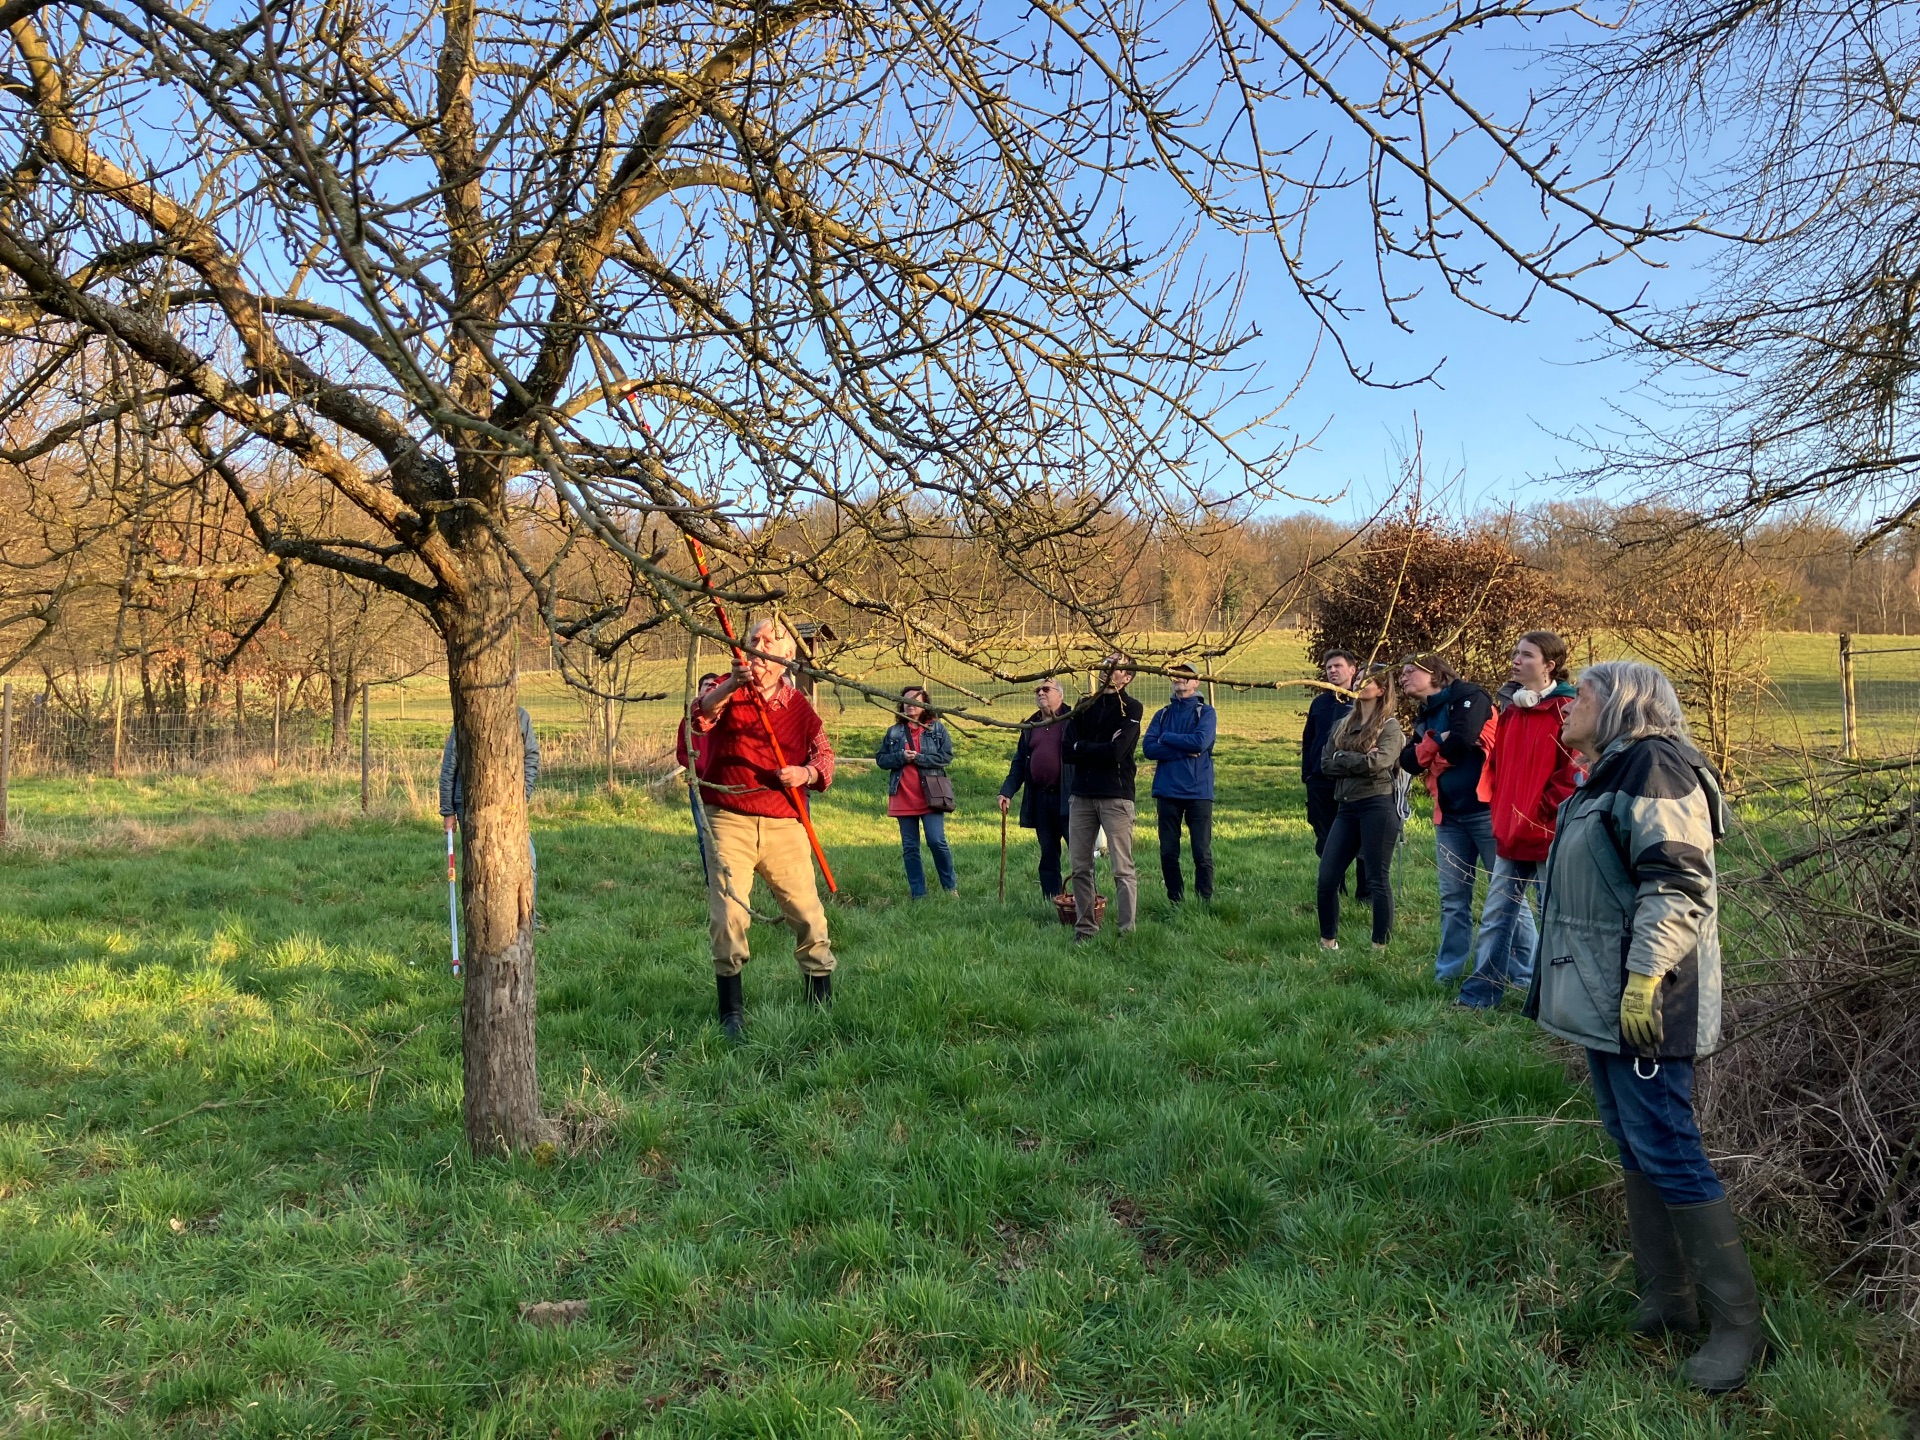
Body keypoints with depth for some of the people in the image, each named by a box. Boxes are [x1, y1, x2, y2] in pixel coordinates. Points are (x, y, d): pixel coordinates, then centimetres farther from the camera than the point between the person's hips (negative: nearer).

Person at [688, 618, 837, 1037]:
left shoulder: (799, 706, 11)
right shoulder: (728, 690, 4)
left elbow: (823, 754, 14)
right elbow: (701, 717, -17)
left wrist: (807, 773, -8)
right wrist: (733, 684, -35)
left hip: (784, 825, 2)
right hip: (730, 822, -2)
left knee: (807, 913, 4)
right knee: (728, 916, -7)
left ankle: (823, 999, 21)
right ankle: (731, 1011, 6)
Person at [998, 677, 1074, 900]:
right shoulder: (1031, 726, 16)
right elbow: (1019, 763, 19)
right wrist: (1007, 791, 9)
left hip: (1067, 798, -6)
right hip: (1040, 799, 6)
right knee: (1048, 854, 11)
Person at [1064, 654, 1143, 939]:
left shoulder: (1131, 709, -1)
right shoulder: (1084, 707, 14)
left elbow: (1116, 751, -14)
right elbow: (1068, 751, 4)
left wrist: (1083, 747, -1)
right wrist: (1100, 751, -10)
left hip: (1116, 797, -5)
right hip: (1082, 795, 5)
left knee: (1122, 869, -5)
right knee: (1080, 868, 7)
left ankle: (1126, 931, -2)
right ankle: (1085, 928, 16)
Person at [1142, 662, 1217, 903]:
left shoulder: (1205, 712, 5)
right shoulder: (1162, 714, 13)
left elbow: (1200, 742, -14)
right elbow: (1148, 748, -2)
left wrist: (1166, 738, -3)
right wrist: (1184, 751, -11)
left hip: (1198, 792, -3)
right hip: (1167, 791, 3)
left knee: (1202, 853, -3)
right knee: (1168, 853, 5)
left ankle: (1205, 902, 4)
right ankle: (1175, 902, 16)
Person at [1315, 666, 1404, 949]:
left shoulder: (1390, 726, -2)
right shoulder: (1344, 724, 16)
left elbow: (1378, 762, -18)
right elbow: (1325, 764, 5)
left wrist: (1341, 758, -6)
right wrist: (1359, 761, -8)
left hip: (1378, 806, -6)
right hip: (1346, 807, 6)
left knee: (1377, 879, -1)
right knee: (1327, 878, 3)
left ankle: (1380, 946, 9)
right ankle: (1328, 941, 16)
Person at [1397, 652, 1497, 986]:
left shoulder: (1467, 696, -4)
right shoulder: (1423, 719, 18)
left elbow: (1461, 741, -19)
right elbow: (1409, 761, 6)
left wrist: (1432, 755, -1)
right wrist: (1438, 742, -9)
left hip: (1486, 810, -8)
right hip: (1449, 817, 8)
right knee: (1453, 899, 12)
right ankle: (1448, 972, 19)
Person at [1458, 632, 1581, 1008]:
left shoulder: (1566, 711, -11)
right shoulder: (1511, 709, 11)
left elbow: (1572, 774, -14)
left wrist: (1543, 816, -14)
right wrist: (1499, 812, 10)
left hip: (1548, 833, -7)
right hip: (1511, 832, 7)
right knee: (1497, 911, 8)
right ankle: (1481, 991, 13)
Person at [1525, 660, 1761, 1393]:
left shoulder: (1654, 768, -15)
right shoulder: (1611, 774, 17)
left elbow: (1678, 884, -23)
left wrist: (1645, 980, -26)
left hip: (1641, 1002, -11)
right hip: (1604, 1000, 11)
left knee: (1667, 1152, -5)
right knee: (1634, 1147, 15)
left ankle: (1737, 1319, 8)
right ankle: (1668, 1298, 26)